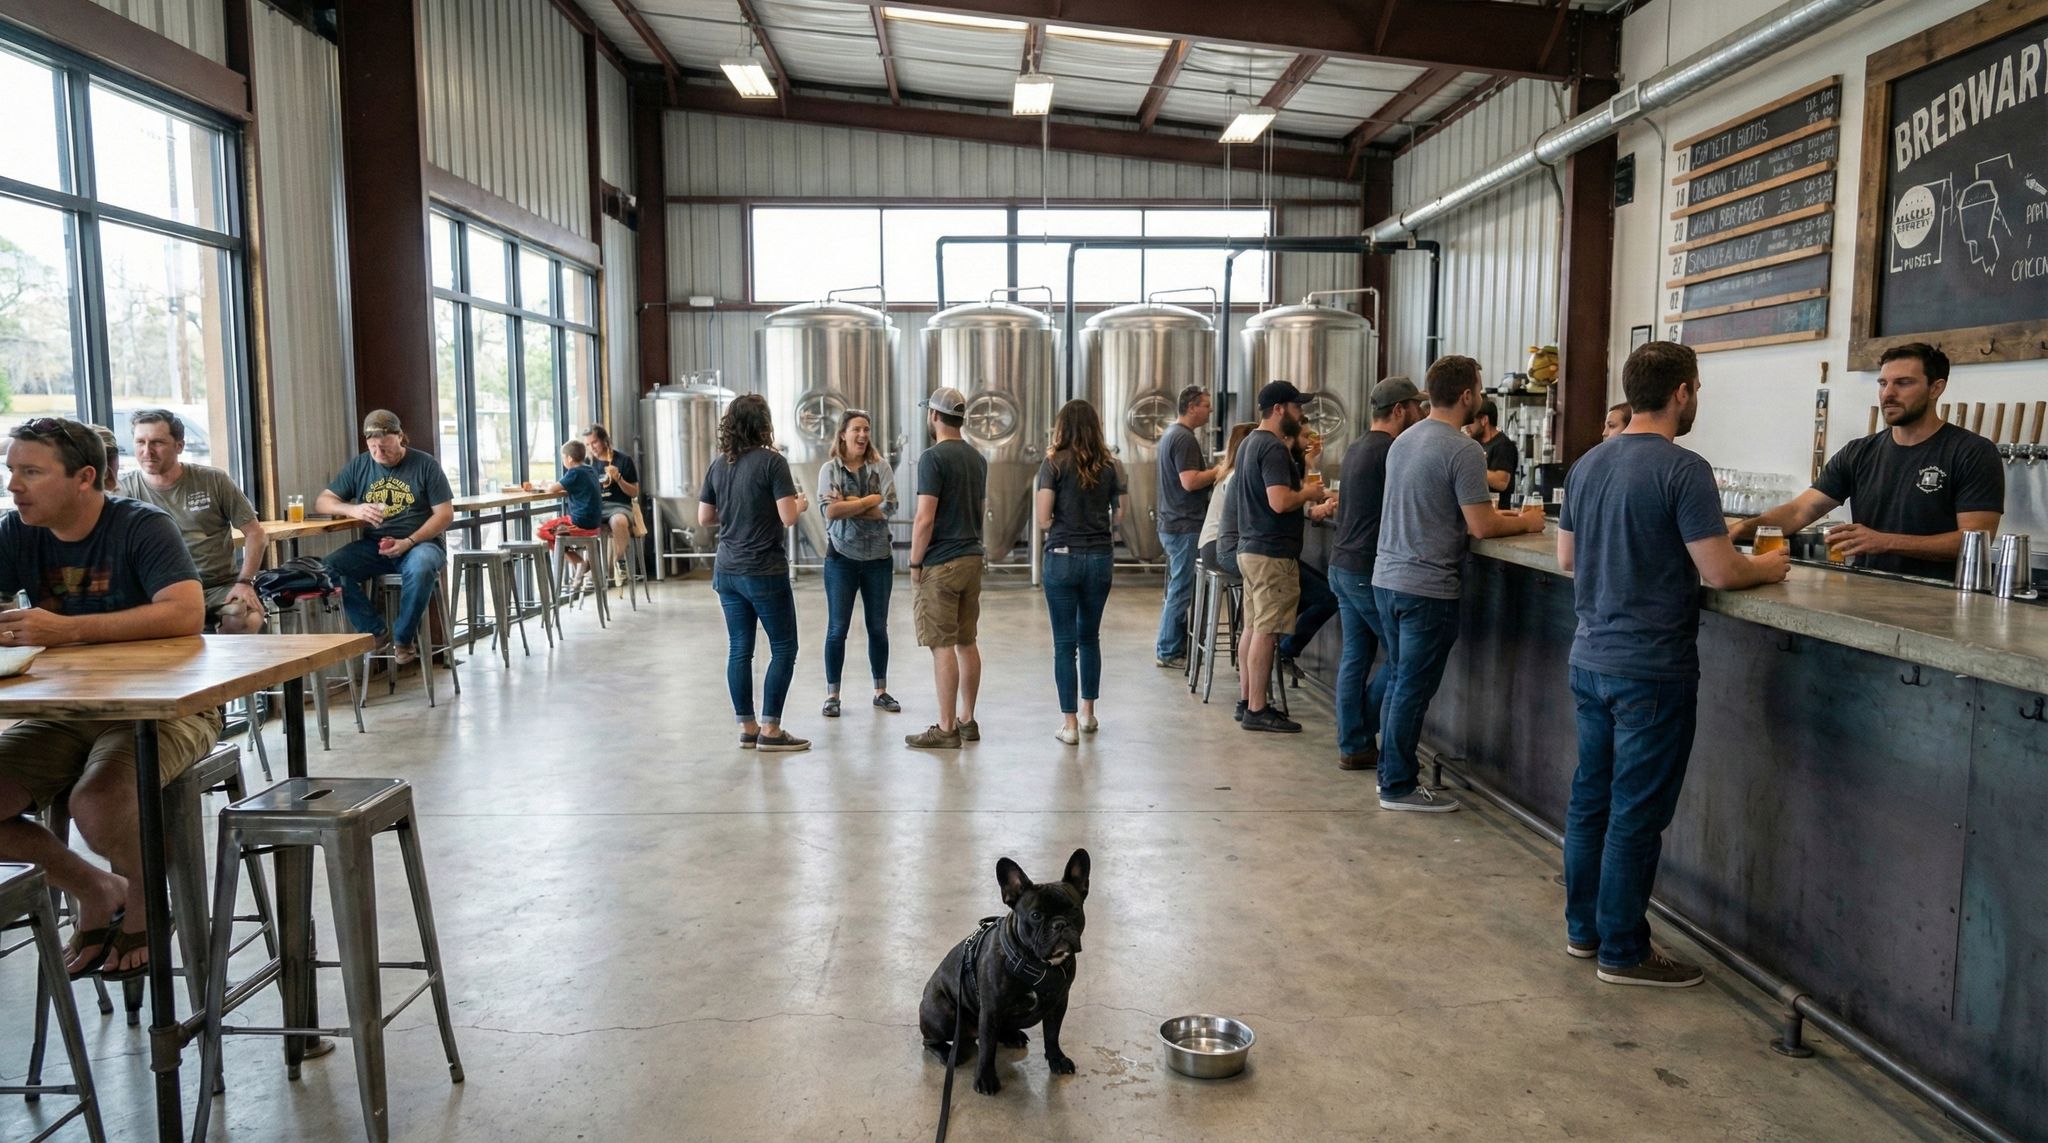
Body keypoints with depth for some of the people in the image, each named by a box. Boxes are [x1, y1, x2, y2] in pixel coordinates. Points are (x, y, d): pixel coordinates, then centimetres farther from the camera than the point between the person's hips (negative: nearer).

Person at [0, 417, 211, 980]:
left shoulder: (141, 526, -14)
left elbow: (186, 614, -30)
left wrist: (67, 630, -35)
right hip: (67, 712, 6)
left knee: (97, 802, -32)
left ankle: (142, 899, 3)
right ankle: (94, 891, 14)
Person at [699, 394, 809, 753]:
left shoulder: (718, 465, 6)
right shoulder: (772, 461, -12)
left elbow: (704, 518, 10)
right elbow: (788, 517, -17)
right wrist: (800, 504, 4)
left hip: (728, 571, 6)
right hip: (764, 572, -6)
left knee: (739, 649, 10)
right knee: (783, 649, 5)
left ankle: (747, 728, 16)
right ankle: (770, 730, 5)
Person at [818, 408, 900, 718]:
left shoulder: (881, 466, 1)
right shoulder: (829, 468, -2)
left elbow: (889, 508, -11)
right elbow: (829, 510, -16)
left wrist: (849, 505, -14)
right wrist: (871, 500, -15)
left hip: (878, 557, 2)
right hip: (842, 557, -2)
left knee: (878, 627, 10)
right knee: (837, 628, 2)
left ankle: (881, 692, 21)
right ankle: (832, 695, 12)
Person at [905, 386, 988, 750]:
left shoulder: (934, 458, -13)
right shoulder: (978, 458, 12)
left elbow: (925, 519, -18)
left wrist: (914, 563, -10)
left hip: (940, 564, -8)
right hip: (972, 559, 8)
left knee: (943, 646, -4)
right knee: (966, 642, 13)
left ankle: (946, 729, 0)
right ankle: (967, 720, 20)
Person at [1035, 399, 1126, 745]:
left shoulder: (1054, 464, -7)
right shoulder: (1109, 465, 3)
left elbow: (1043, 519, -11)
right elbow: (1118, 514, 9)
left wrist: (1061, 528, 8)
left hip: (1063, 557, -4)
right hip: (1099, 557, 4)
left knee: (1065, 642, 2)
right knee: (1090, 636, 19)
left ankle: (1069, 723, 3)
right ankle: (1088, 712, 29)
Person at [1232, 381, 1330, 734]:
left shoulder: (1250, 443, 15)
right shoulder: (1274, 448, -17)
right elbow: (1280, 502, -26)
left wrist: (1302, 493, 16)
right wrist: (1309, 494, -9)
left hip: (1249, 548, 10)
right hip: (1272, 553, -10)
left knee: (1252, 627, 13)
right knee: (1266, 631, -6)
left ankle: (1248, 701, 19)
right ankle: (1257, 711, -3)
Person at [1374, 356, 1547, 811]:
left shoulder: (1403, 440, 11)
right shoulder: (1463, 450, -15)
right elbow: (1481, 527, -16)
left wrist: (1492, 515, 20)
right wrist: (1526, 522, 3)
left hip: (1387, 577, 8)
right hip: (1427, 587, -8)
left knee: (1399, 682, 18)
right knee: (1414, 689, 1)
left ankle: (1393, 769, 27)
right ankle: (1398, 786, 10)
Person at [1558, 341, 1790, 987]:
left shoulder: (1588, 465, 7)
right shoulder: (1682, 470, -16)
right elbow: (1720, 573, -17)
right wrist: (1767, 567, 3)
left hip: (1591, 660, 8)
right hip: (1652, 670, -7)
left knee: (1592, 798, 16)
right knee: (1636, 815, 2)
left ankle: (1584, 927, 28)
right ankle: (1623, 952, 13)